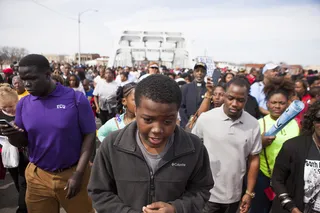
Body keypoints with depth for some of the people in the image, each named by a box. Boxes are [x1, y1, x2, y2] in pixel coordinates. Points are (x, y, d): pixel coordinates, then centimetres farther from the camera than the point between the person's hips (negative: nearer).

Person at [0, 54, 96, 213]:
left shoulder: (76, 99, -13)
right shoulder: (23, 104, -1)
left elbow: (89, 135, -10)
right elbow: (21, 142, 6)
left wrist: (78, 174, -14)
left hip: (72, 173, -3)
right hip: (38, 176, 3)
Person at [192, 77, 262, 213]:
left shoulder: (253, 125, -6)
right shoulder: (205, 119, -12)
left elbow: (253, 159, 3)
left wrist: (249, 193, 4)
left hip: (234, 196, 2)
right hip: (206, 194, -2)